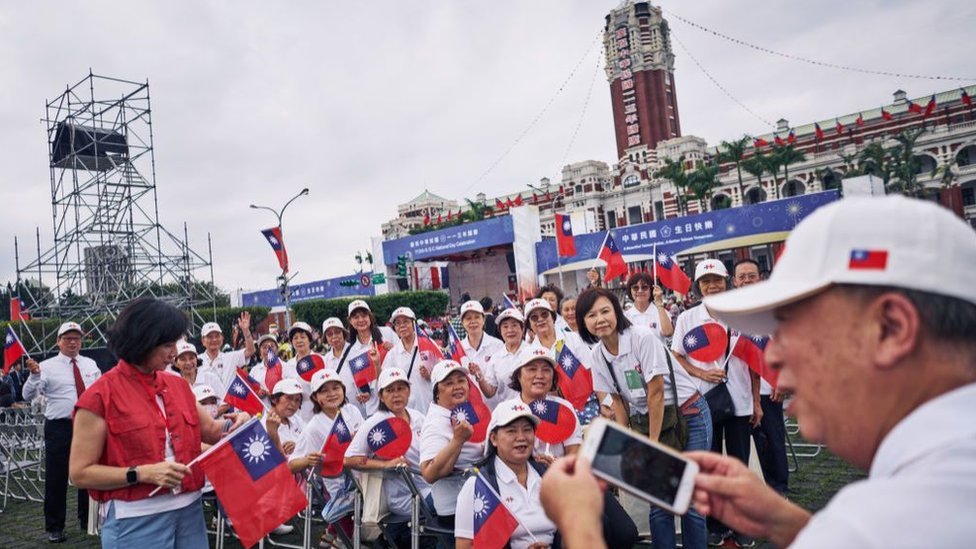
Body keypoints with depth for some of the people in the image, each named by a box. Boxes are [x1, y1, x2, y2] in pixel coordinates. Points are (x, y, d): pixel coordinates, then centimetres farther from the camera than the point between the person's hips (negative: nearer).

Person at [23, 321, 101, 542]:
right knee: (57, 478, 2)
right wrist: (34, 375, -29)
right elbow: (28, 396, -13)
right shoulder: (47, 367, -4)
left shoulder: (91, 364, 7)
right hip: (59, 428, -4)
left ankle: (87, 520, 29)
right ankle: (54, 527, 16)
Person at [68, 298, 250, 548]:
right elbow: (80, 473, -9)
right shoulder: (100, 396, -9)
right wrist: (142, 473, -19)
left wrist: (237, 422, -4)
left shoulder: (178, 385, 7)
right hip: (136, 520, -5)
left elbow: (211, 431, 17)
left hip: (189, 510, 5)